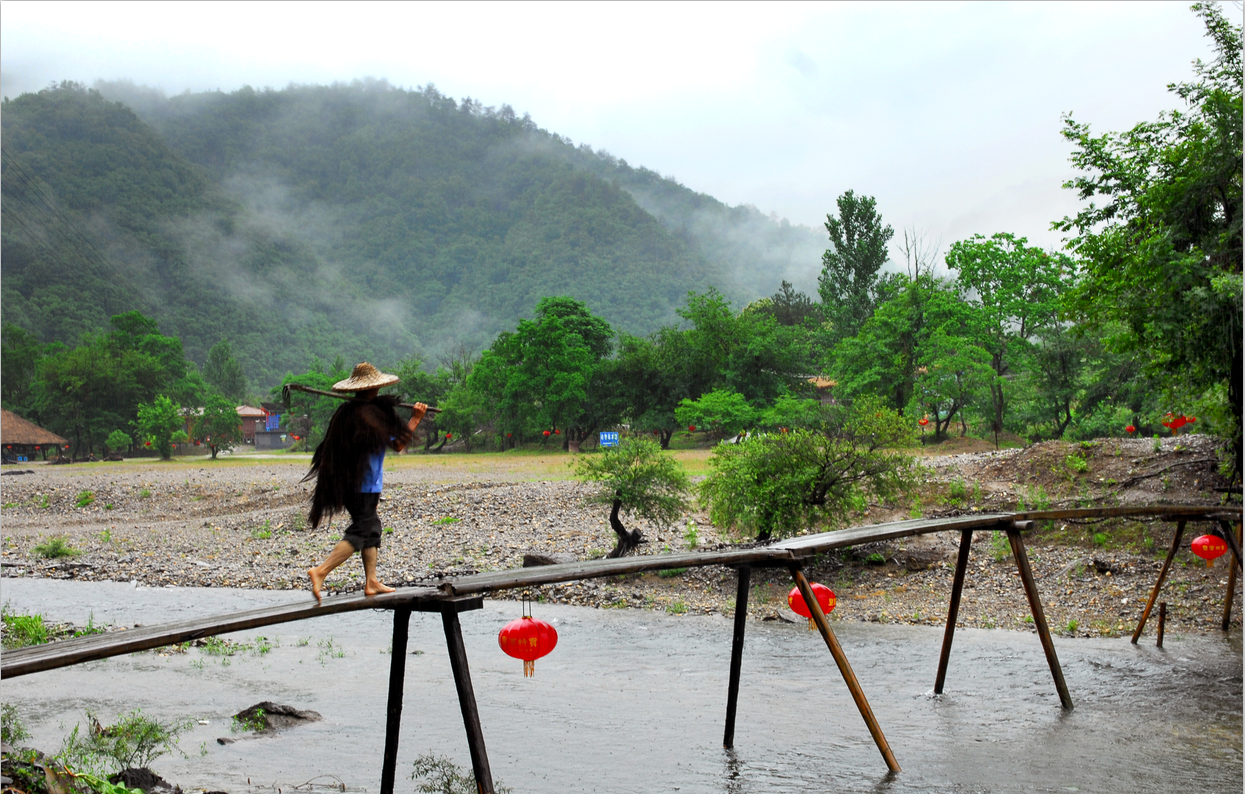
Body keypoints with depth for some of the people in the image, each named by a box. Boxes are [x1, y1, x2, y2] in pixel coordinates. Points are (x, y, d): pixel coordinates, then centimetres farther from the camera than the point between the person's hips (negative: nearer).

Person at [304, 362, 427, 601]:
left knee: (372, 526, 18)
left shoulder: (344, 411, 7)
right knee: (359, 532, -6)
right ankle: (321, 571, -20)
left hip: (345, 482, 8)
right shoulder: (372, 414, -14)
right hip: (365, 485, -8)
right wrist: (415, 419, 1)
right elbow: (398, 444, -8)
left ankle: (371, 582, 20)